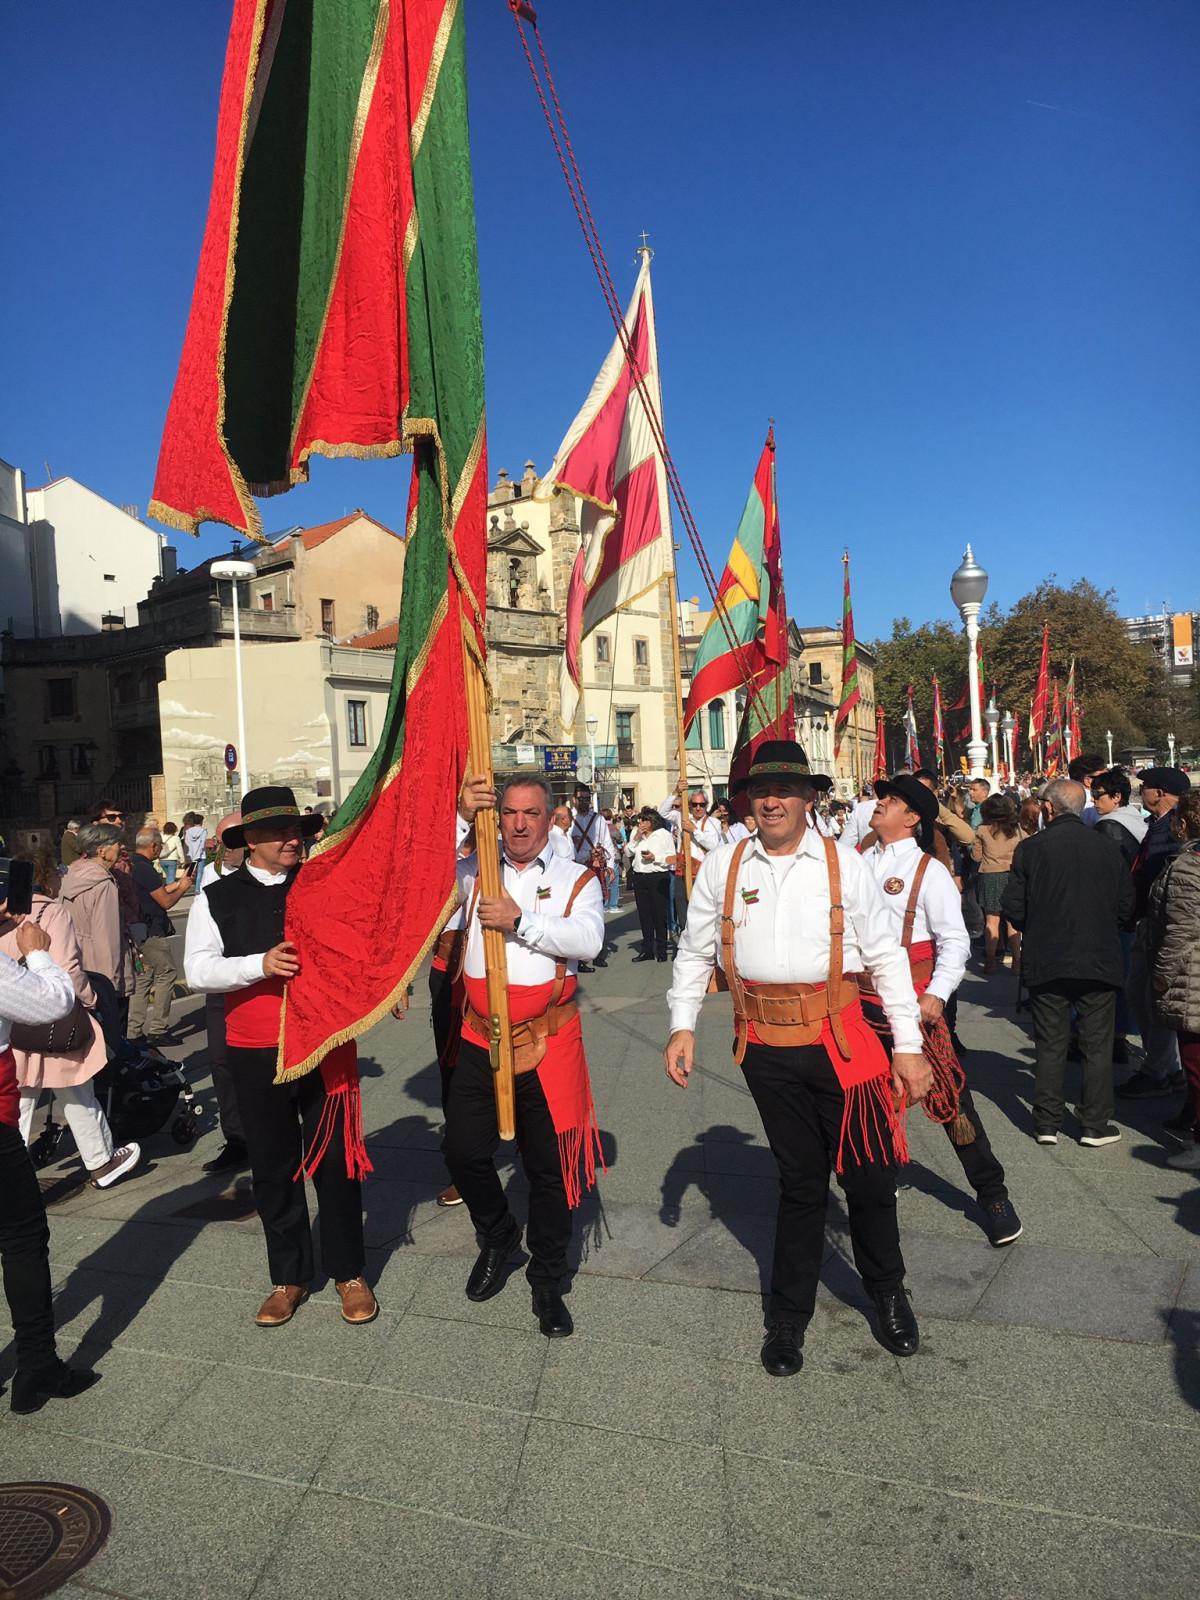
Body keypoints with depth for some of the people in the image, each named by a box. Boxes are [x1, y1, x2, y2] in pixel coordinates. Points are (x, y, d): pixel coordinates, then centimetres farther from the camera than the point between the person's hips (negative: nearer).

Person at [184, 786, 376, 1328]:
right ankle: (288, 1277, 31)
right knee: (273, 1166, 13)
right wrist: (259, 964, -21)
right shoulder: (217, 898, 2)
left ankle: (348, 1272, 26)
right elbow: (198, 970, -6)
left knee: (335, 1161, 7)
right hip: (256, 1055, 1)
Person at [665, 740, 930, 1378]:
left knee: (868, 1173, 8)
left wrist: (908, 1047, -1)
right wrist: (682, 1026, 3)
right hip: (765, 1046, 1)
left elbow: (885, 955, 2)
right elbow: (694, 952, 11)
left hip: (838, 1038, -1)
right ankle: (788, 1315, 31)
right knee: (800, 1180, 11)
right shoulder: (722, 866, 3)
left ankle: (888, 1293, 36)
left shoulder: (843, 864, -1)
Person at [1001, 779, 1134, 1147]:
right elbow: (1126, 906, 2)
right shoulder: (1108, 848, -3)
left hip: (1045, 963, 0)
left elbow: (1012, 908, -8)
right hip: (1099, 961, 1)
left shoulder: (1030, 848, -8)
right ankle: (1096, 1125, 16)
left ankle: (1047, 1123, 16)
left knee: (1049, 1045, 10)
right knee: (1097, 1045, 10)